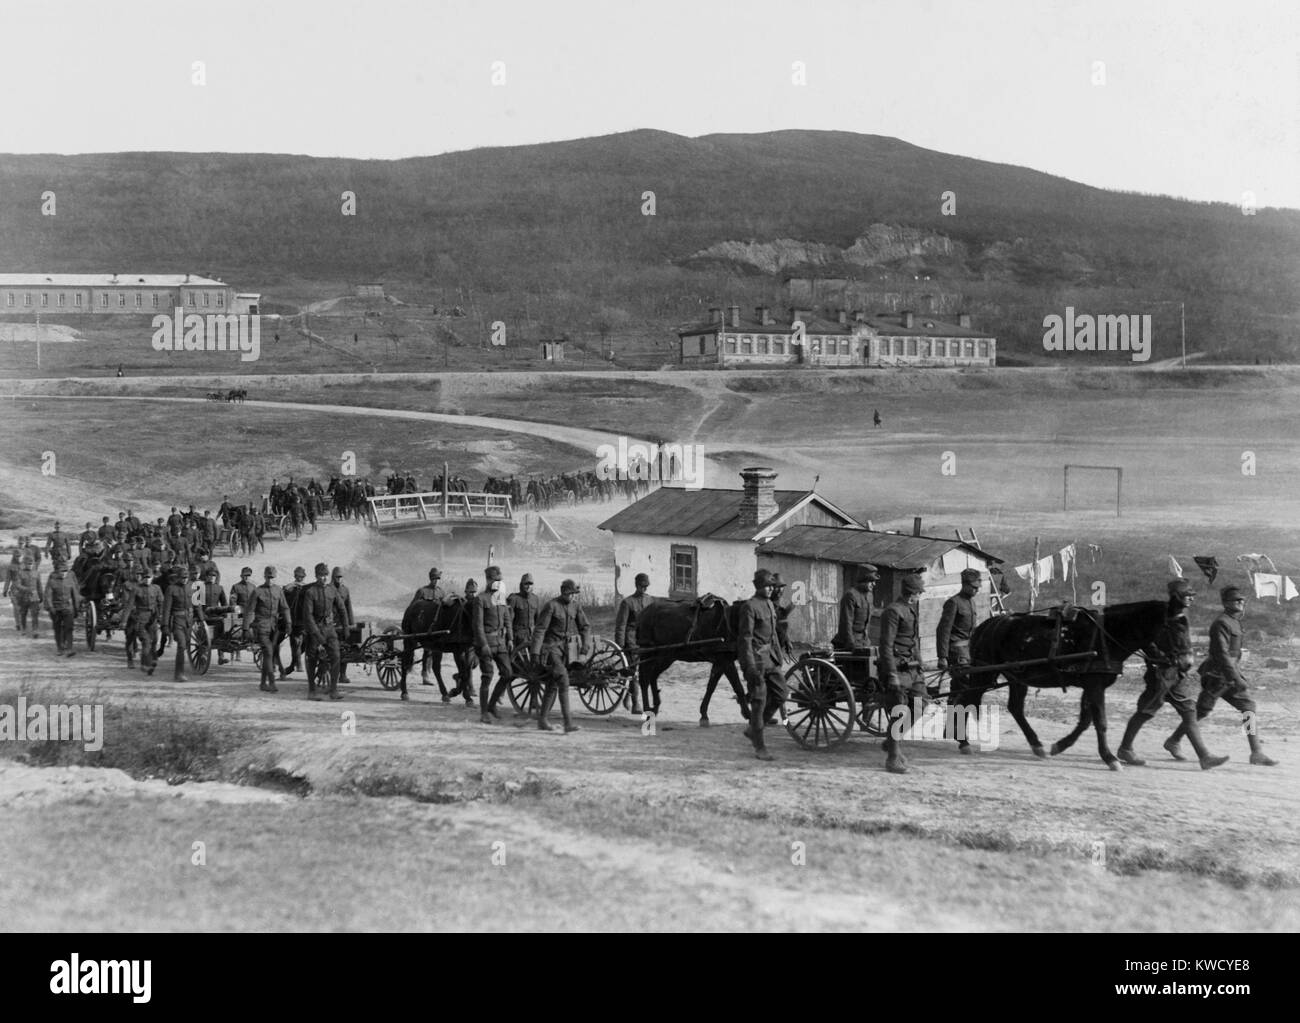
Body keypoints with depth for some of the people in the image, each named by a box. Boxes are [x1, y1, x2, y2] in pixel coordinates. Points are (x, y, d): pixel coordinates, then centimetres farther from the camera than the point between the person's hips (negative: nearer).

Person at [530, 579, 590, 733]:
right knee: (563, 679, -21)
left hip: (565, 648, 6)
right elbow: (540, 630, -12)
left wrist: (584, 648, -8)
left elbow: (585, 627, 7)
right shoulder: (551, 606, -12)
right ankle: (568, 722, -25)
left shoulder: (575, 607, 7)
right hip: (551, 647, -6)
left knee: (552, 686, 11)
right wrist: (535, 653, -17)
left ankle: (542, 719, 23)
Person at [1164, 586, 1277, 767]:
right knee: (1201, 712, 0)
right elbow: (1222, 654, -24)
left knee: (1249, 707, -2)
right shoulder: (1221, 623, -16)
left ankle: (1257, 753, -4)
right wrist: (1236, 678, -29)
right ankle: (1173, 741, 18)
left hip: (1231, 676, 9)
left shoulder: (1235, 622, 15)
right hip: (1217, 677, -9)